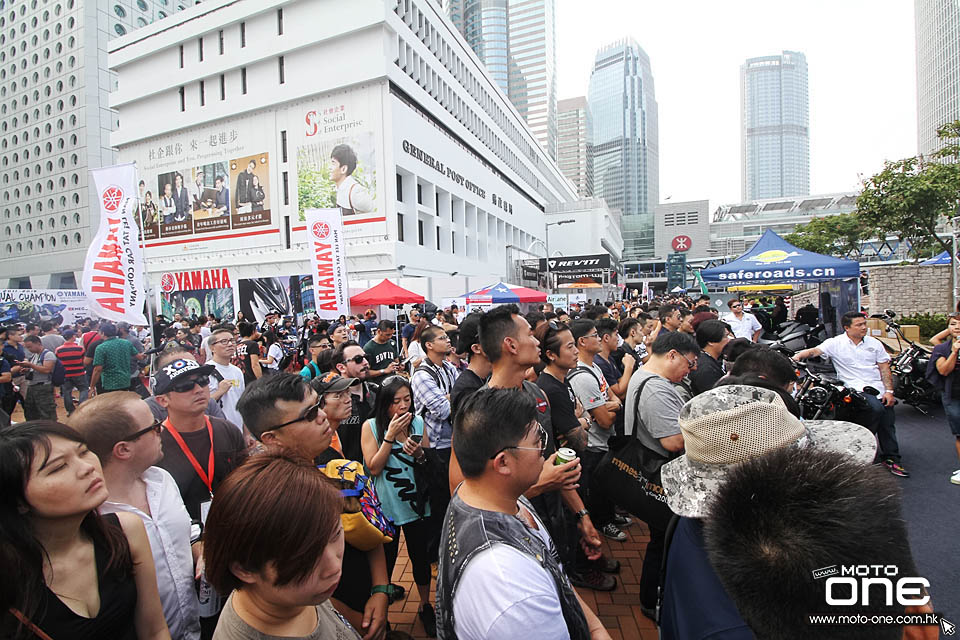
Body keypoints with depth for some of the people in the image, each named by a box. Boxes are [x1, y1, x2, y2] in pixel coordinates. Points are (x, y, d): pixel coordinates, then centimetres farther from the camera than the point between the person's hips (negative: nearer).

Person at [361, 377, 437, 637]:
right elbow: (374, 468, -15)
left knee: (421, 557, 14)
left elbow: (430, 464, 4)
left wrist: (420, 454, -19)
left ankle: (425, 606, 39)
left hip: (416, 503, 2)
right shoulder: (371, 426, -10)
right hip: (385, 506, -2)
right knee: (385, 561, 13)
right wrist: (390, 435, -23)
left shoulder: (418, 423, -2)